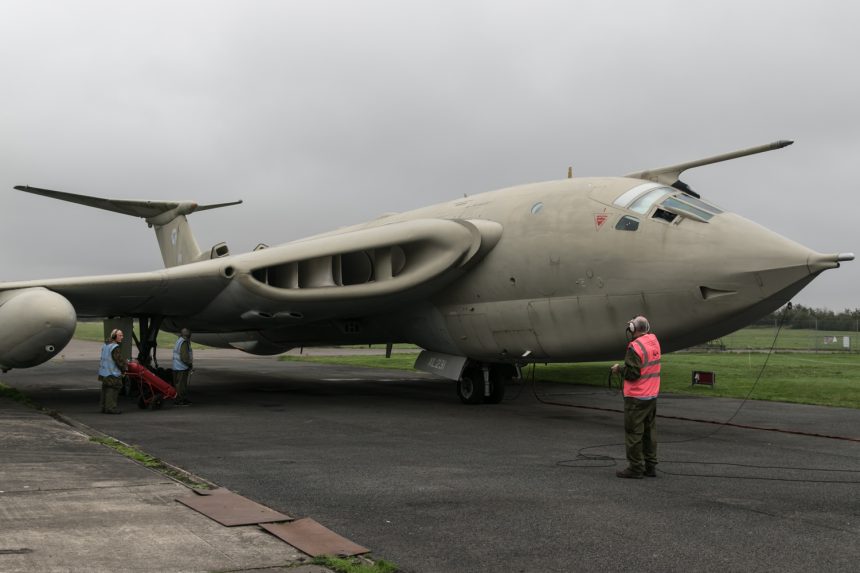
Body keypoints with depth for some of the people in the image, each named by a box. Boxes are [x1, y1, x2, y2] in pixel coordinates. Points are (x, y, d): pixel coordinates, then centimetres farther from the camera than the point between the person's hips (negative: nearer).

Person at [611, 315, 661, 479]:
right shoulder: (654, 341, 4)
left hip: (636, 398, -8)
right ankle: (650, 466, 18)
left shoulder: (635, 347, -19)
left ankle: (635, 467, 4)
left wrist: (619, 369, -4)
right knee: (650, 431, 13)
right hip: (652, 396, 8)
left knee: (633, 433, 0)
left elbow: (632, 373, -21)